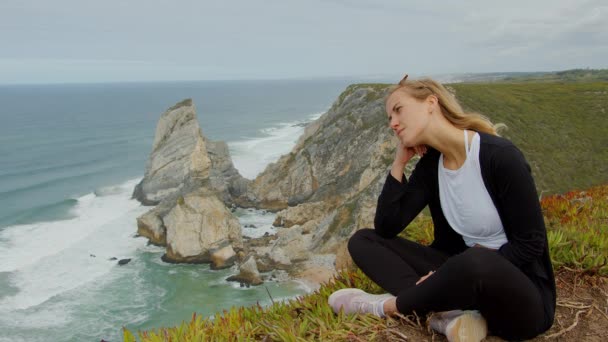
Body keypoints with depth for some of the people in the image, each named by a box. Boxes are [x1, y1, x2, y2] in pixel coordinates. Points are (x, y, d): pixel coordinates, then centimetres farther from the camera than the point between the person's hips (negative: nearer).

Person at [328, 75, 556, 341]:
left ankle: (388, 306, -15)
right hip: (462, 271, 6)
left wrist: (463, 275, -21)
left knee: (477, 261, -43)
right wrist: (399, 162, -9)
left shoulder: (500, 156, -18)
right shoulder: (430, 165, 1)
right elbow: (386, 227, -5)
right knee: (363, 241, -4)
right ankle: (449, 315, -21)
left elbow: (530, 245, -16)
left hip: (523, 296, -6)